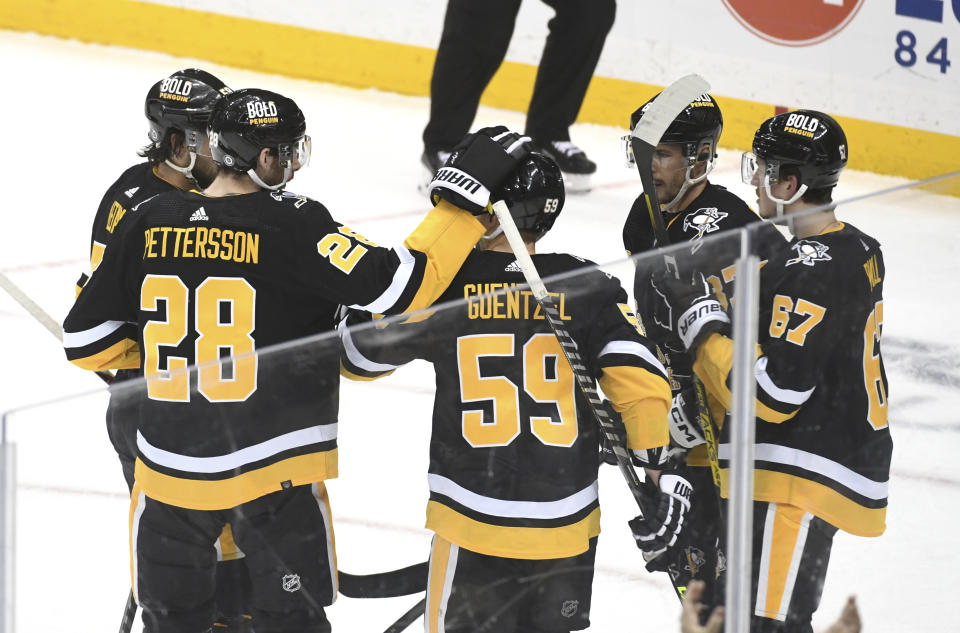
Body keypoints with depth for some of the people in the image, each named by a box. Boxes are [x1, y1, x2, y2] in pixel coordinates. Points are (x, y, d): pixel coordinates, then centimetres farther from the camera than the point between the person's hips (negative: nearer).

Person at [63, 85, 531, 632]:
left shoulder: (151, 224, -2)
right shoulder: (293, 226, -16)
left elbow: (86, 341, 3)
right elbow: (399, 289, -22)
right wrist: (466, 192, -17)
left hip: (170, 469, 4)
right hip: (274, 474, -4)